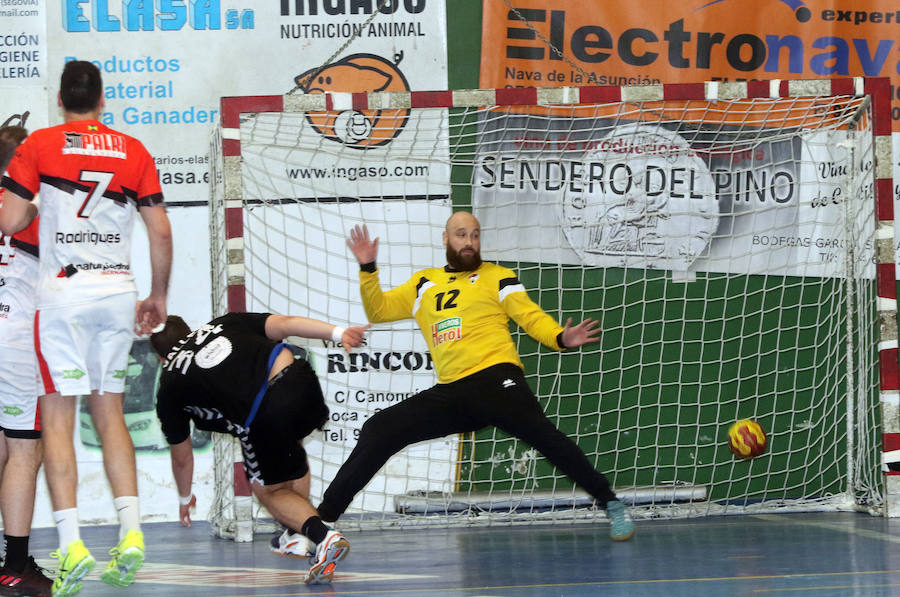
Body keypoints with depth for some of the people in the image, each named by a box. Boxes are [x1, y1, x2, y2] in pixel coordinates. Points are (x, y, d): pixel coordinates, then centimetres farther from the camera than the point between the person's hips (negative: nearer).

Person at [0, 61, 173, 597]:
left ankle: (71, 546, -10)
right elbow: (161, 233, 6)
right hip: (118, 292, 3)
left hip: (62, 293, -3)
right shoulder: (134, 151, 8)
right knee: (110, 413, 14)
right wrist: (159, 296, 18)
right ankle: (131, 534, 4)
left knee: (58, 417, -1)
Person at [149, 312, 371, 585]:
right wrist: (338, 333, 5)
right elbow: (284, 324, 10)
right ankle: (299, 535, 33)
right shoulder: (225, 324, 28)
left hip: (264, 417, -4)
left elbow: (181, 458, 33)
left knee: (269, 490, 22)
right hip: (300, 378, 4)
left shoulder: (169, 384, 22)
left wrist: (185, 499, 50)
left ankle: (322, 535, -5)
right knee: (289, 443, 38)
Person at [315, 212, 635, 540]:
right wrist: (367, 268, 6)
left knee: (541, 434, -27)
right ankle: (323, 517, 5)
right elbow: (378, 310, 21)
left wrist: (560, 338, -19)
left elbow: (531, 317, 1)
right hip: (449, 394, 4)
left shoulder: (497, 277, 10)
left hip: (495, 379, -4)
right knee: (377, 432, -2)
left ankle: (611, 504, -19)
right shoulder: (424, 283, 22)